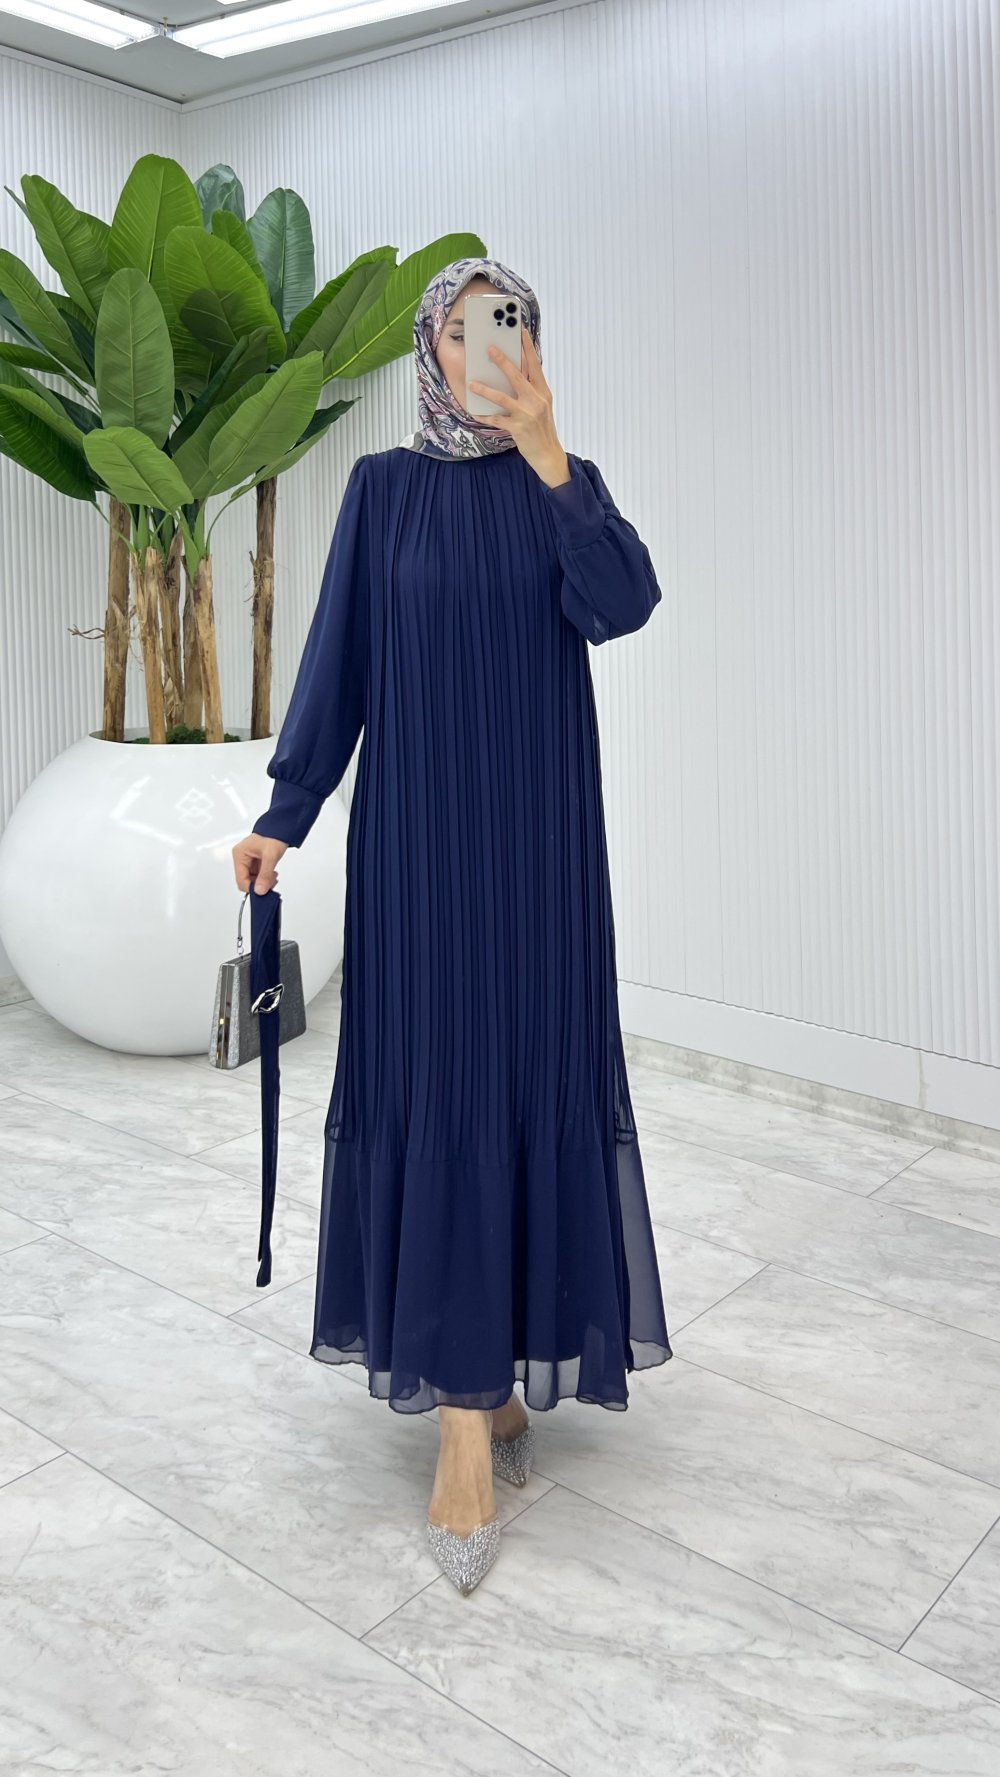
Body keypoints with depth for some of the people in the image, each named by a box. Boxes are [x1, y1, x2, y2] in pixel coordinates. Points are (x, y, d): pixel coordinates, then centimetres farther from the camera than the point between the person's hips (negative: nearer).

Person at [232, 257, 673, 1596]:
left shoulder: (567, 481, 8)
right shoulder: (384, 487, 7)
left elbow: (621, 604, -11)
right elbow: (338, 653, 3)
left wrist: (546, 457, -19)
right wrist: (286, 812, -2)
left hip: (538, 831, 1)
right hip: (417, 827, -1)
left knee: (534, 1075, 4)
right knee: (434, 1087, -4)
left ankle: (498, 1361, 24)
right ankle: (471, 1409, 3)